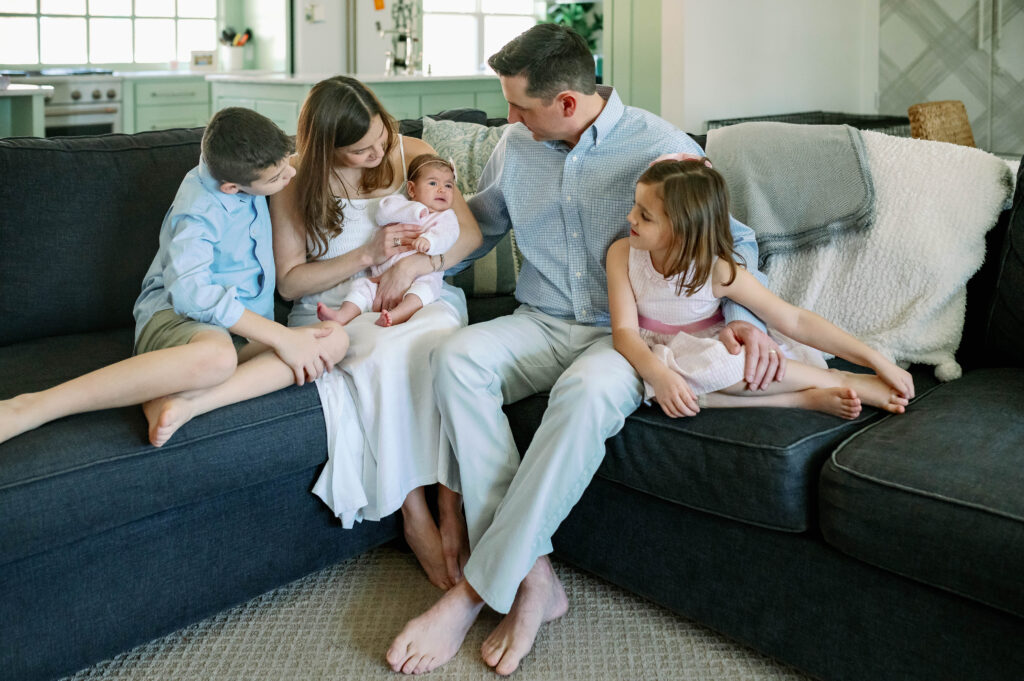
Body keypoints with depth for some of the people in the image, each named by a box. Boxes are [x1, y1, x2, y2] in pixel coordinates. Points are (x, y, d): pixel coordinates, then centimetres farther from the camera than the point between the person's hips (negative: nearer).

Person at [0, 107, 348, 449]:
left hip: (245, 333, 8)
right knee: (215, 356, -46)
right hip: (176, 316, -7)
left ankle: (185, 402, -36)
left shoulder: (239, 163, 7)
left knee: (335, 338, -24)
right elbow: (189, 291, -29)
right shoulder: (200, 210, -16)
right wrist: (280, 336, -31)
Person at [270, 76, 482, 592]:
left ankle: (452, 512, -30)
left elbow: (469, 232, 4)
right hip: (337, 311, -1)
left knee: (443, 344, -36)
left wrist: (414, 263, -14)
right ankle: (414, 517, -24)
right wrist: (368, 254, -13)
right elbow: (289, 282, -1)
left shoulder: (410, 153, 4)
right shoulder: (296, 184, 0)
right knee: (386, 356, -37)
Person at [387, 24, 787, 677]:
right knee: (456, 357, -29)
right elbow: (478, 225, 24)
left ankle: (476, 591, -29)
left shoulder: (662, 149, -6)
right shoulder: (516, 146, 8)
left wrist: (744, 316, -16)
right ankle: (532, 578, -29)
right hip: (542, 324, 5)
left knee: (587, 390, -40)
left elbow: (732, 239, 3)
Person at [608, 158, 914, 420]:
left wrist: (876, 360, -21)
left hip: (716, 353, 0)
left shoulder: (718, 272, -17)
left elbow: (795, 321, -16)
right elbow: (625, 329, -18)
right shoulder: (623, 254, -12)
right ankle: (803, 399, -23)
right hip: (661, 358, 0)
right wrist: (658, 375, -40)